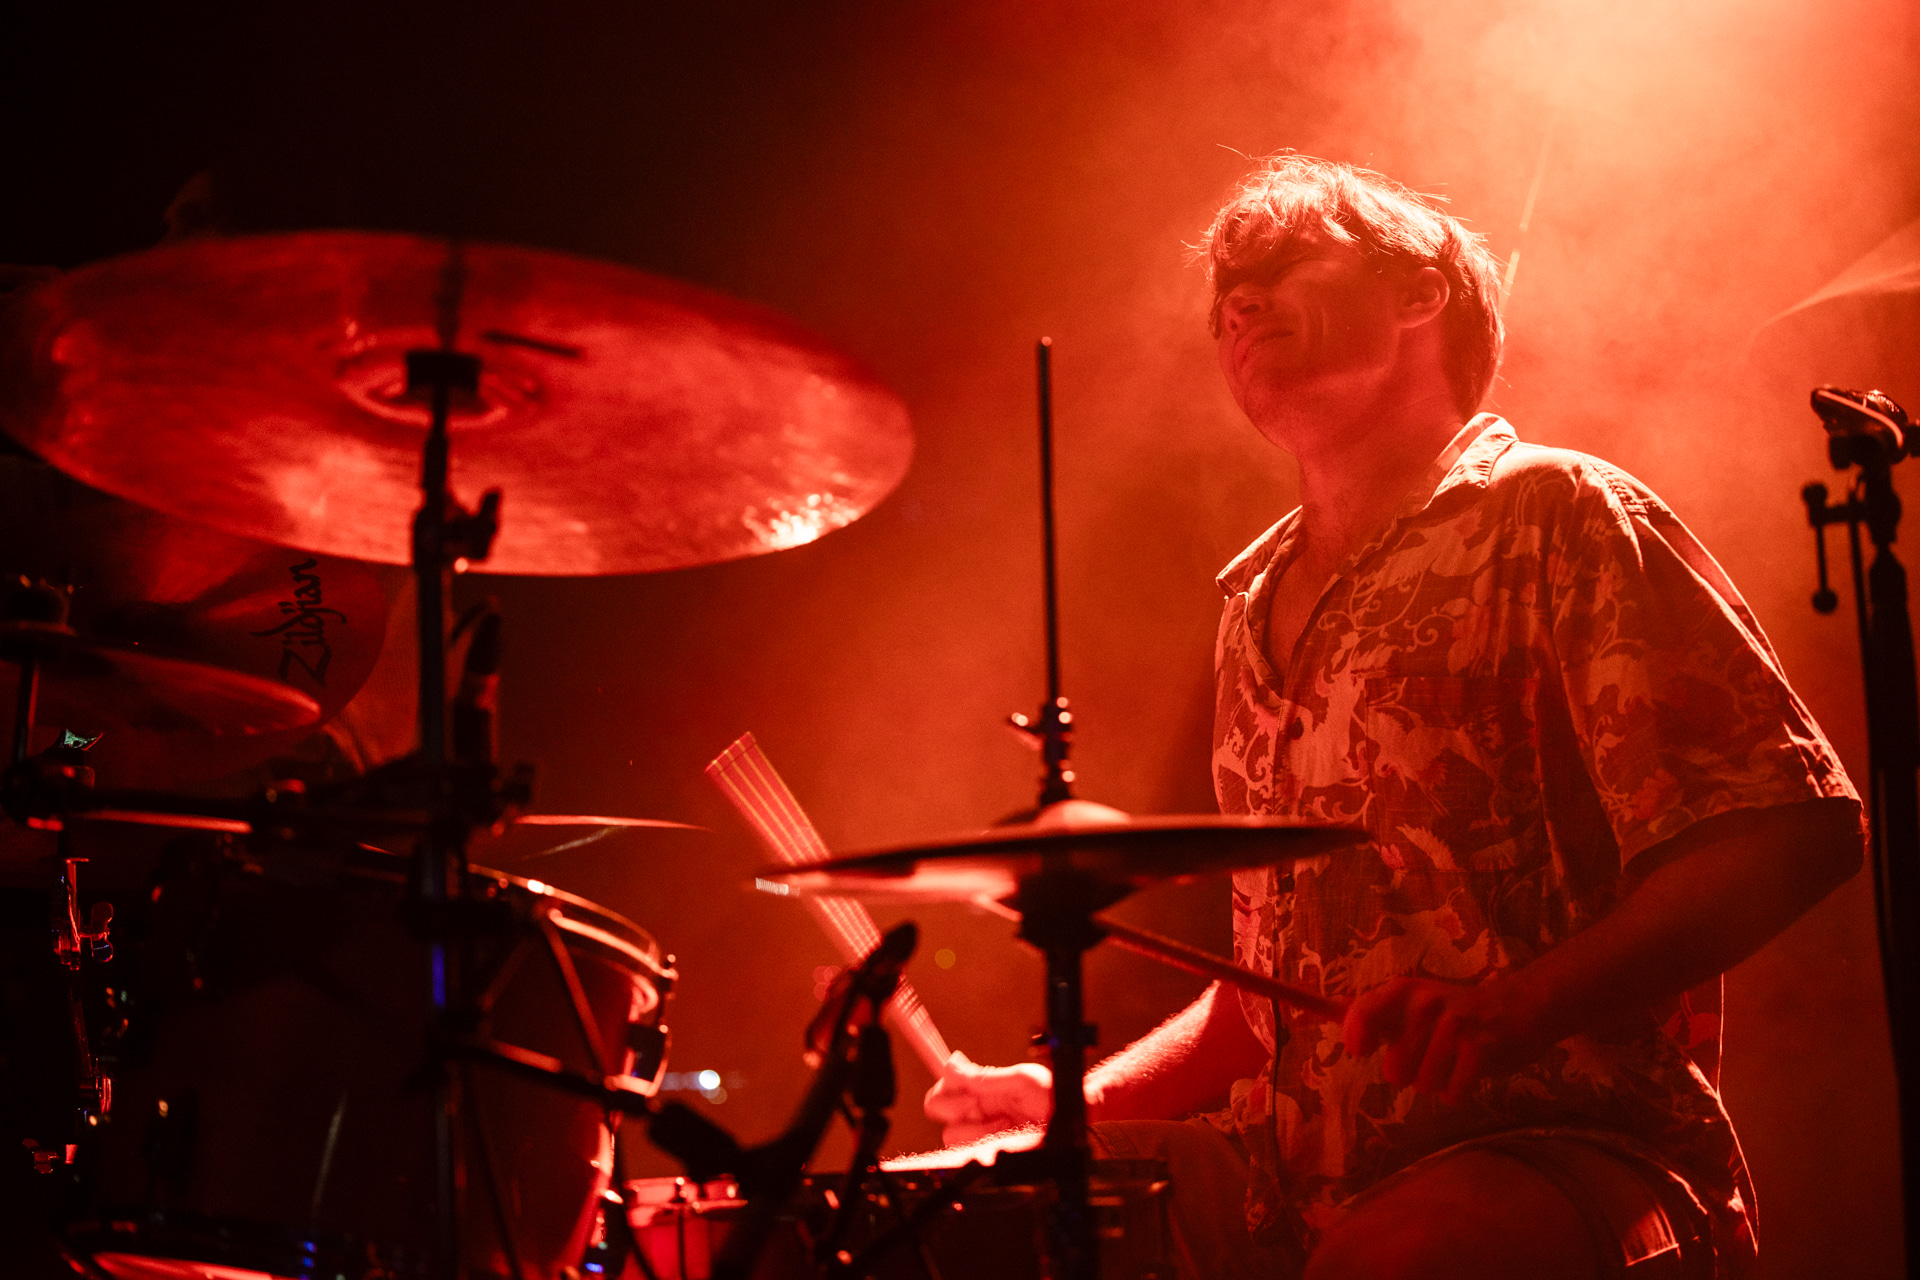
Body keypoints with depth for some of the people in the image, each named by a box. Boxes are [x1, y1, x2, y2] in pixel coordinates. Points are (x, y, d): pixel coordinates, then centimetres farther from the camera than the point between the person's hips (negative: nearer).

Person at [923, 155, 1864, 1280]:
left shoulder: (1549, 515, 0)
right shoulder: (1257, 604, 21)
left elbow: (1794, 829, -10)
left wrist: (1525, 1003, -25)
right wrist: (1079, 1098, 13)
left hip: (1562, 1149, -6)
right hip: (1296, 1182, 7)